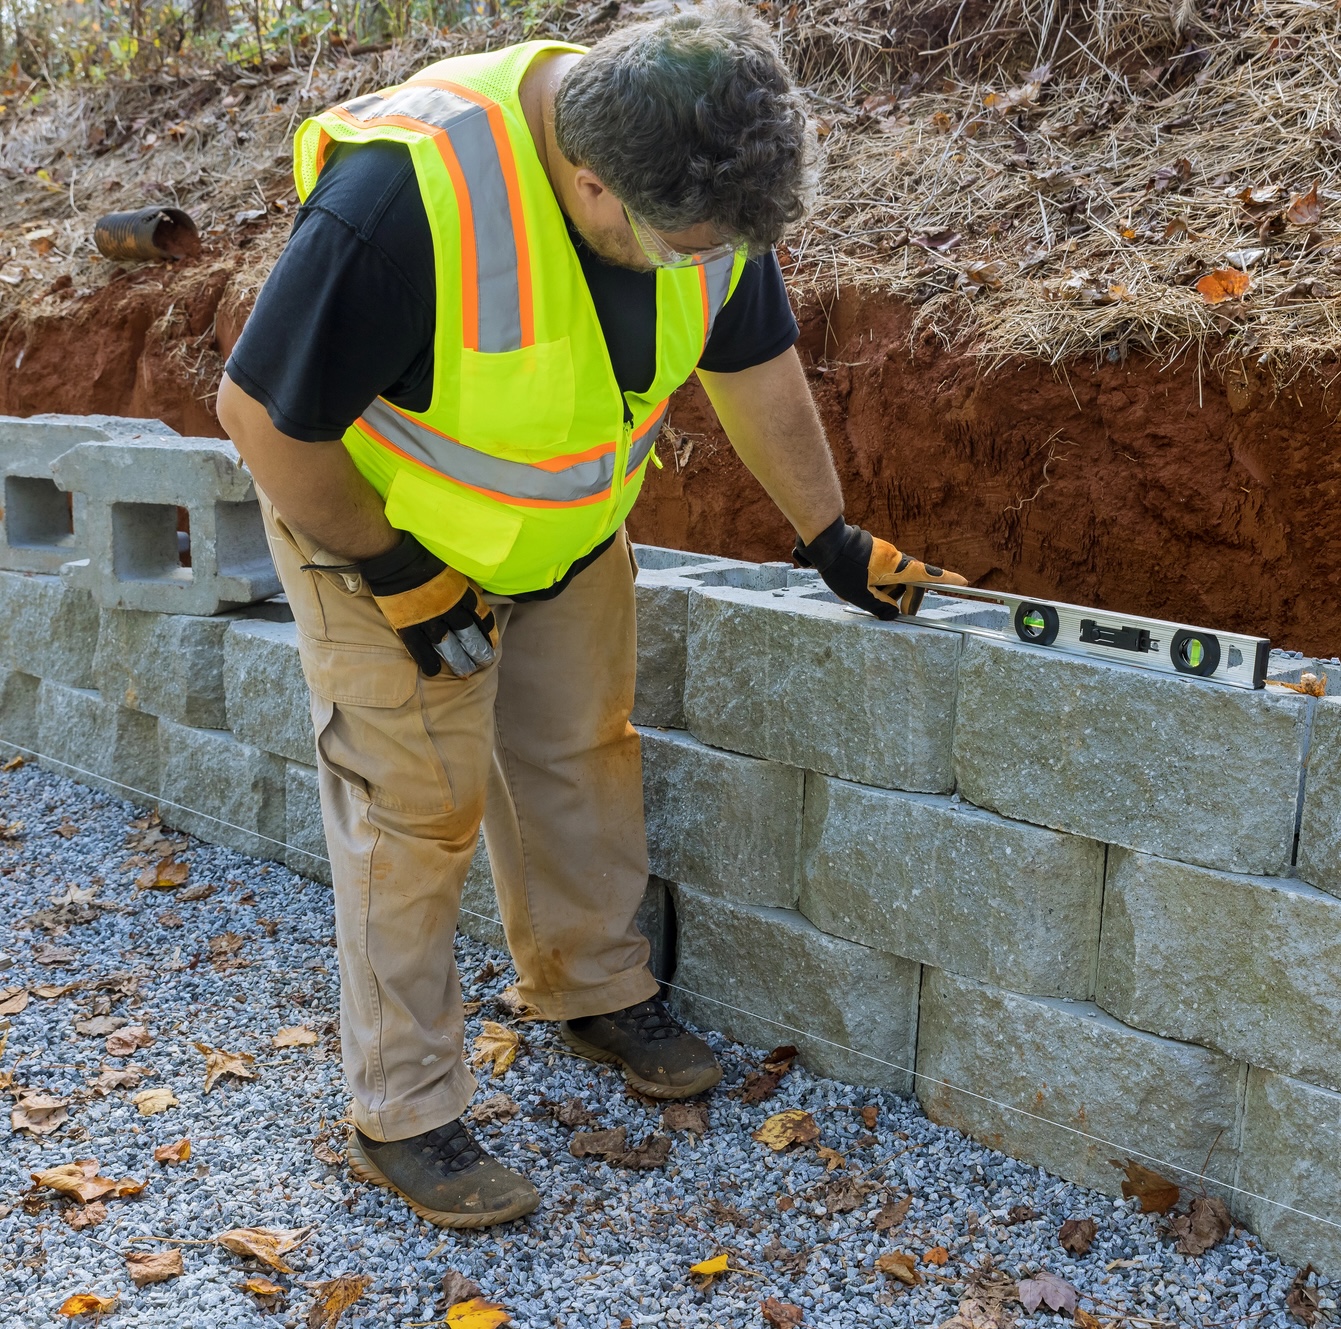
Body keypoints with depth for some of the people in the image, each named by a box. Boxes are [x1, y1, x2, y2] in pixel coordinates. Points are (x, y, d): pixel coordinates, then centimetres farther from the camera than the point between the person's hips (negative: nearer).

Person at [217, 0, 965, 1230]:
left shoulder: (703, 180, -18)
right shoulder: (405, 195, -39)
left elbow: (756, 366, -1)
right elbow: (264, 415, -29)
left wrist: (831, 538, 5)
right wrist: (400, 580, -21)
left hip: (571, 527, 6)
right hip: (381, 528, -5)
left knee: (582, 754, 14)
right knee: (418, 805, -1)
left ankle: (597, 989, 37)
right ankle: (402, 1117, 14)